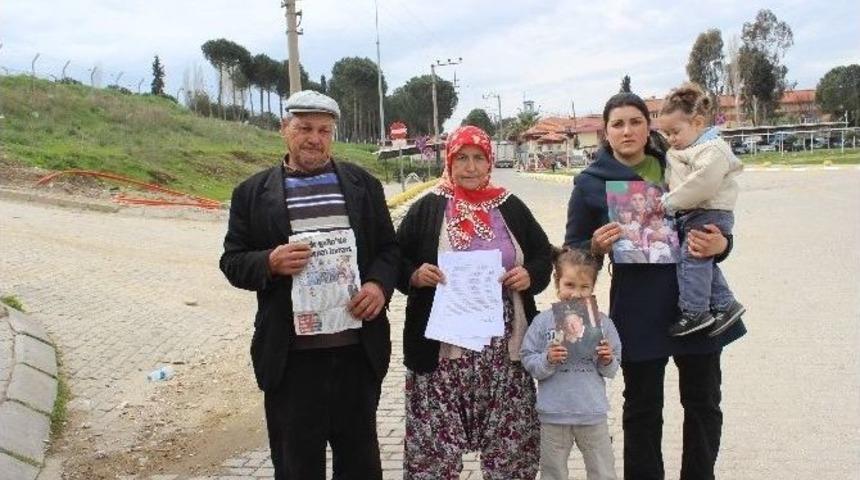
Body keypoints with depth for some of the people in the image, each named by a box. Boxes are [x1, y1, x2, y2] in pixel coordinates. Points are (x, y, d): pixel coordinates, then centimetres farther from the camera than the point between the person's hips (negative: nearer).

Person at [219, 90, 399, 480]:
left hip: (358, 348, 2)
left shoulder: (363, 184, 9)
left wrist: (380, 285, -11)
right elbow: (232, 261, 4)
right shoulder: (252, 192, 5)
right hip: (291, 355, -1)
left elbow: (389, 247, 9)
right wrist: (270, 263, -17)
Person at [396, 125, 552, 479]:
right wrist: (416, 275, -16)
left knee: (511, 439, 9)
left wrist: (530, 275, -6)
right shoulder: (426, 209, 3)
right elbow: (396, 262, 5)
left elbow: (543, 257, 15)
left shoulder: (511, 207, 10)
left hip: (504, 347, 2)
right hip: (442, 346, -2)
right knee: (434, 440, 0)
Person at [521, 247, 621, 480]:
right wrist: (547, 360, -23)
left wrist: (607, 361, -16)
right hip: (554, 414, -1)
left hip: (593, 413, 1)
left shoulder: (602, 322, -1)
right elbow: (529, 362, -4)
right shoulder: (544, 321, -5)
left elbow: (612, 369, 6)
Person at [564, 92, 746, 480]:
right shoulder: (591, 183, 0)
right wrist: (597, 247, -20)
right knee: (643, 409, 9)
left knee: (703, 402, 13)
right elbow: (573, 251, 2)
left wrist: (720, 244, -12)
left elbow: (717, 228, 11)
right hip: (638, 310, -2)